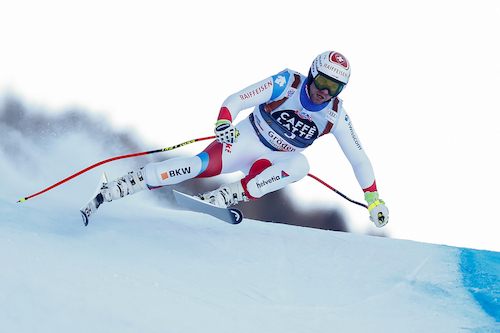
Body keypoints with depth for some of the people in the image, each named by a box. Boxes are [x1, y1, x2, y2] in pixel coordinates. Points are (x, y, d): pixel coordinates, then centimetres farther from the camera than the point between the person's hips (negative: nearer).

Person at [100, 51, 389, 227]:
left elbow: (359, 159, -1)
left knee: (301, 165, -33)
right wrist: (224, 122, -40)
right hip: (248, 139, -2)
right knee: (205, 165, -30)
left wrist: (373, 198, -5)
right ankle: (124, 186, -28)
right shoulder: (287, 84, -18)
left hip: (276, 161, 3)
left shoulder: (336, 116, -10)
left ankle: (231, 195, -37)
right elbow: (237, 100, -19)